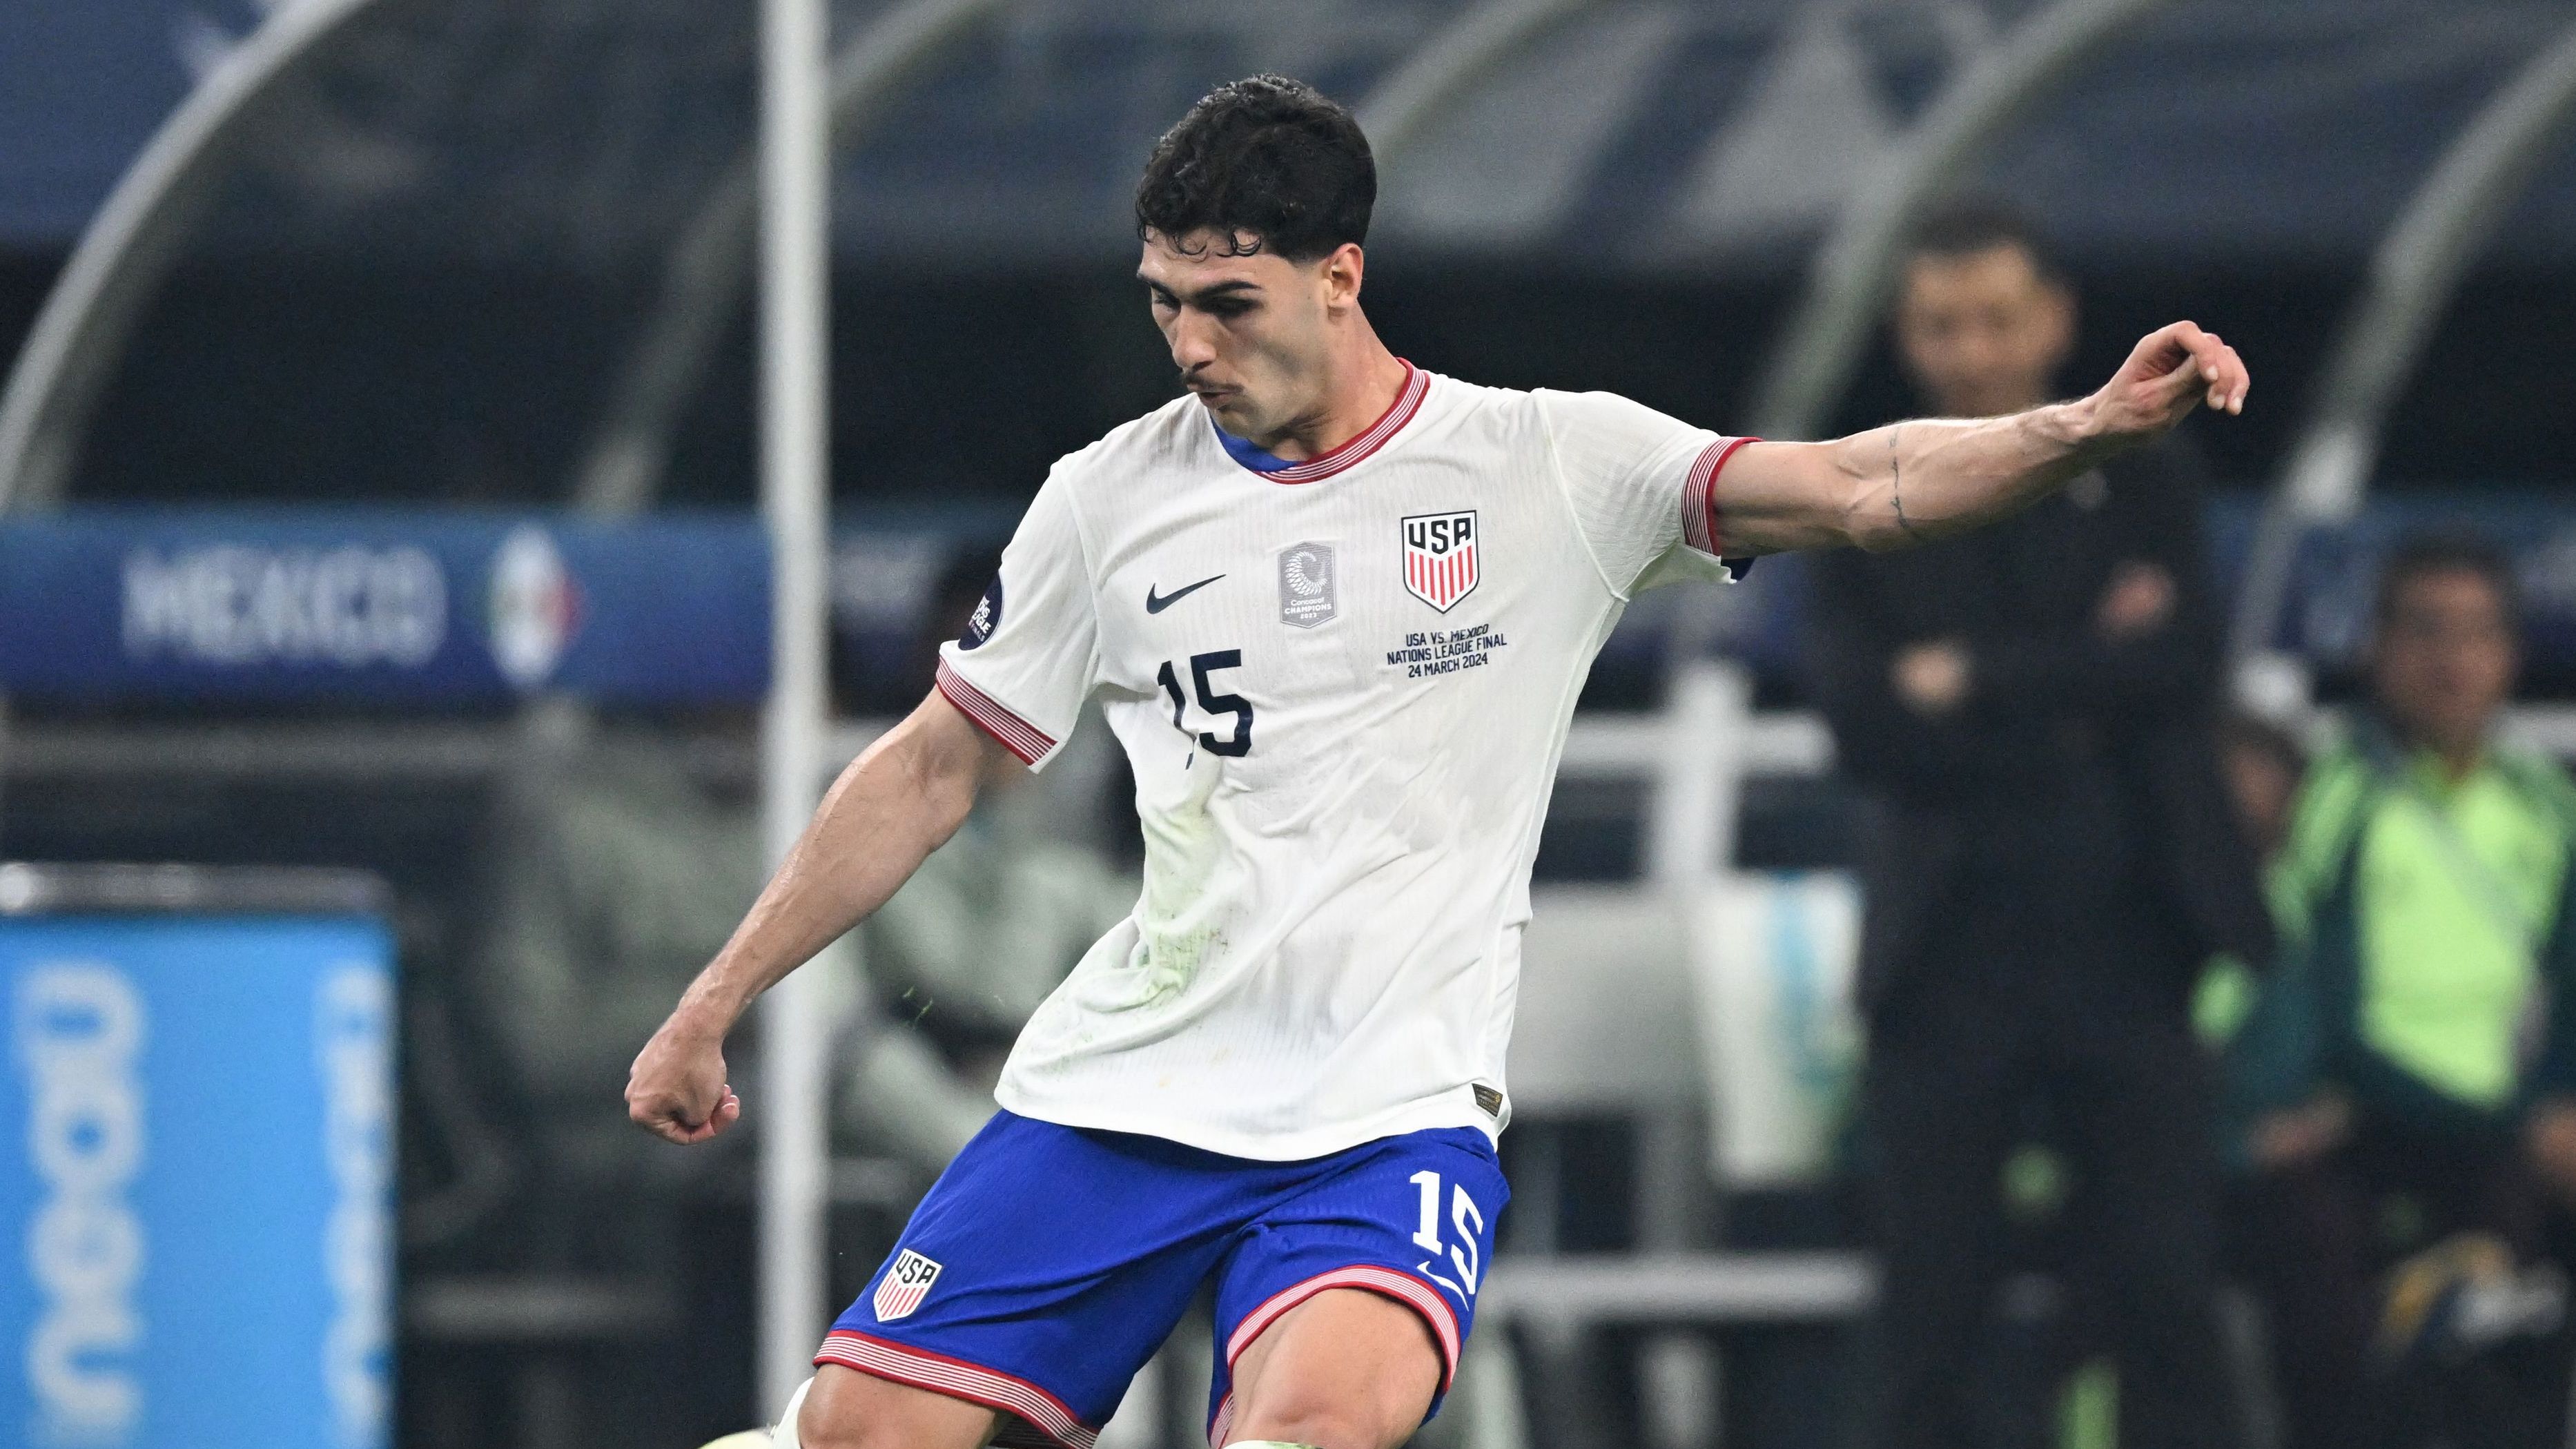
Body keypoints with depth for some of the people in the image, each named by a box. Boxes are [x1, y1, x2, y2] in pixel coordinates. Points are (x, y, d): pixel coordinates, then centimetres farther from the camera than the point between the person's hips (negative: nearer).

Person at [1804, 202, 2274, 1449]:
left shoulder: (2141, 482, 8)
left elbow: (2182, 667, -8)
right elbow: (1867, 731, -6)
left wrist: (1975, 683, -9)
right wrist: (2078, 689, -11)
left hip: (2126, 948, 0)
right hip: (1949, 957, 0)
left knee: (2162, 1301, -2)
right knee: (1930, 1323, 1)